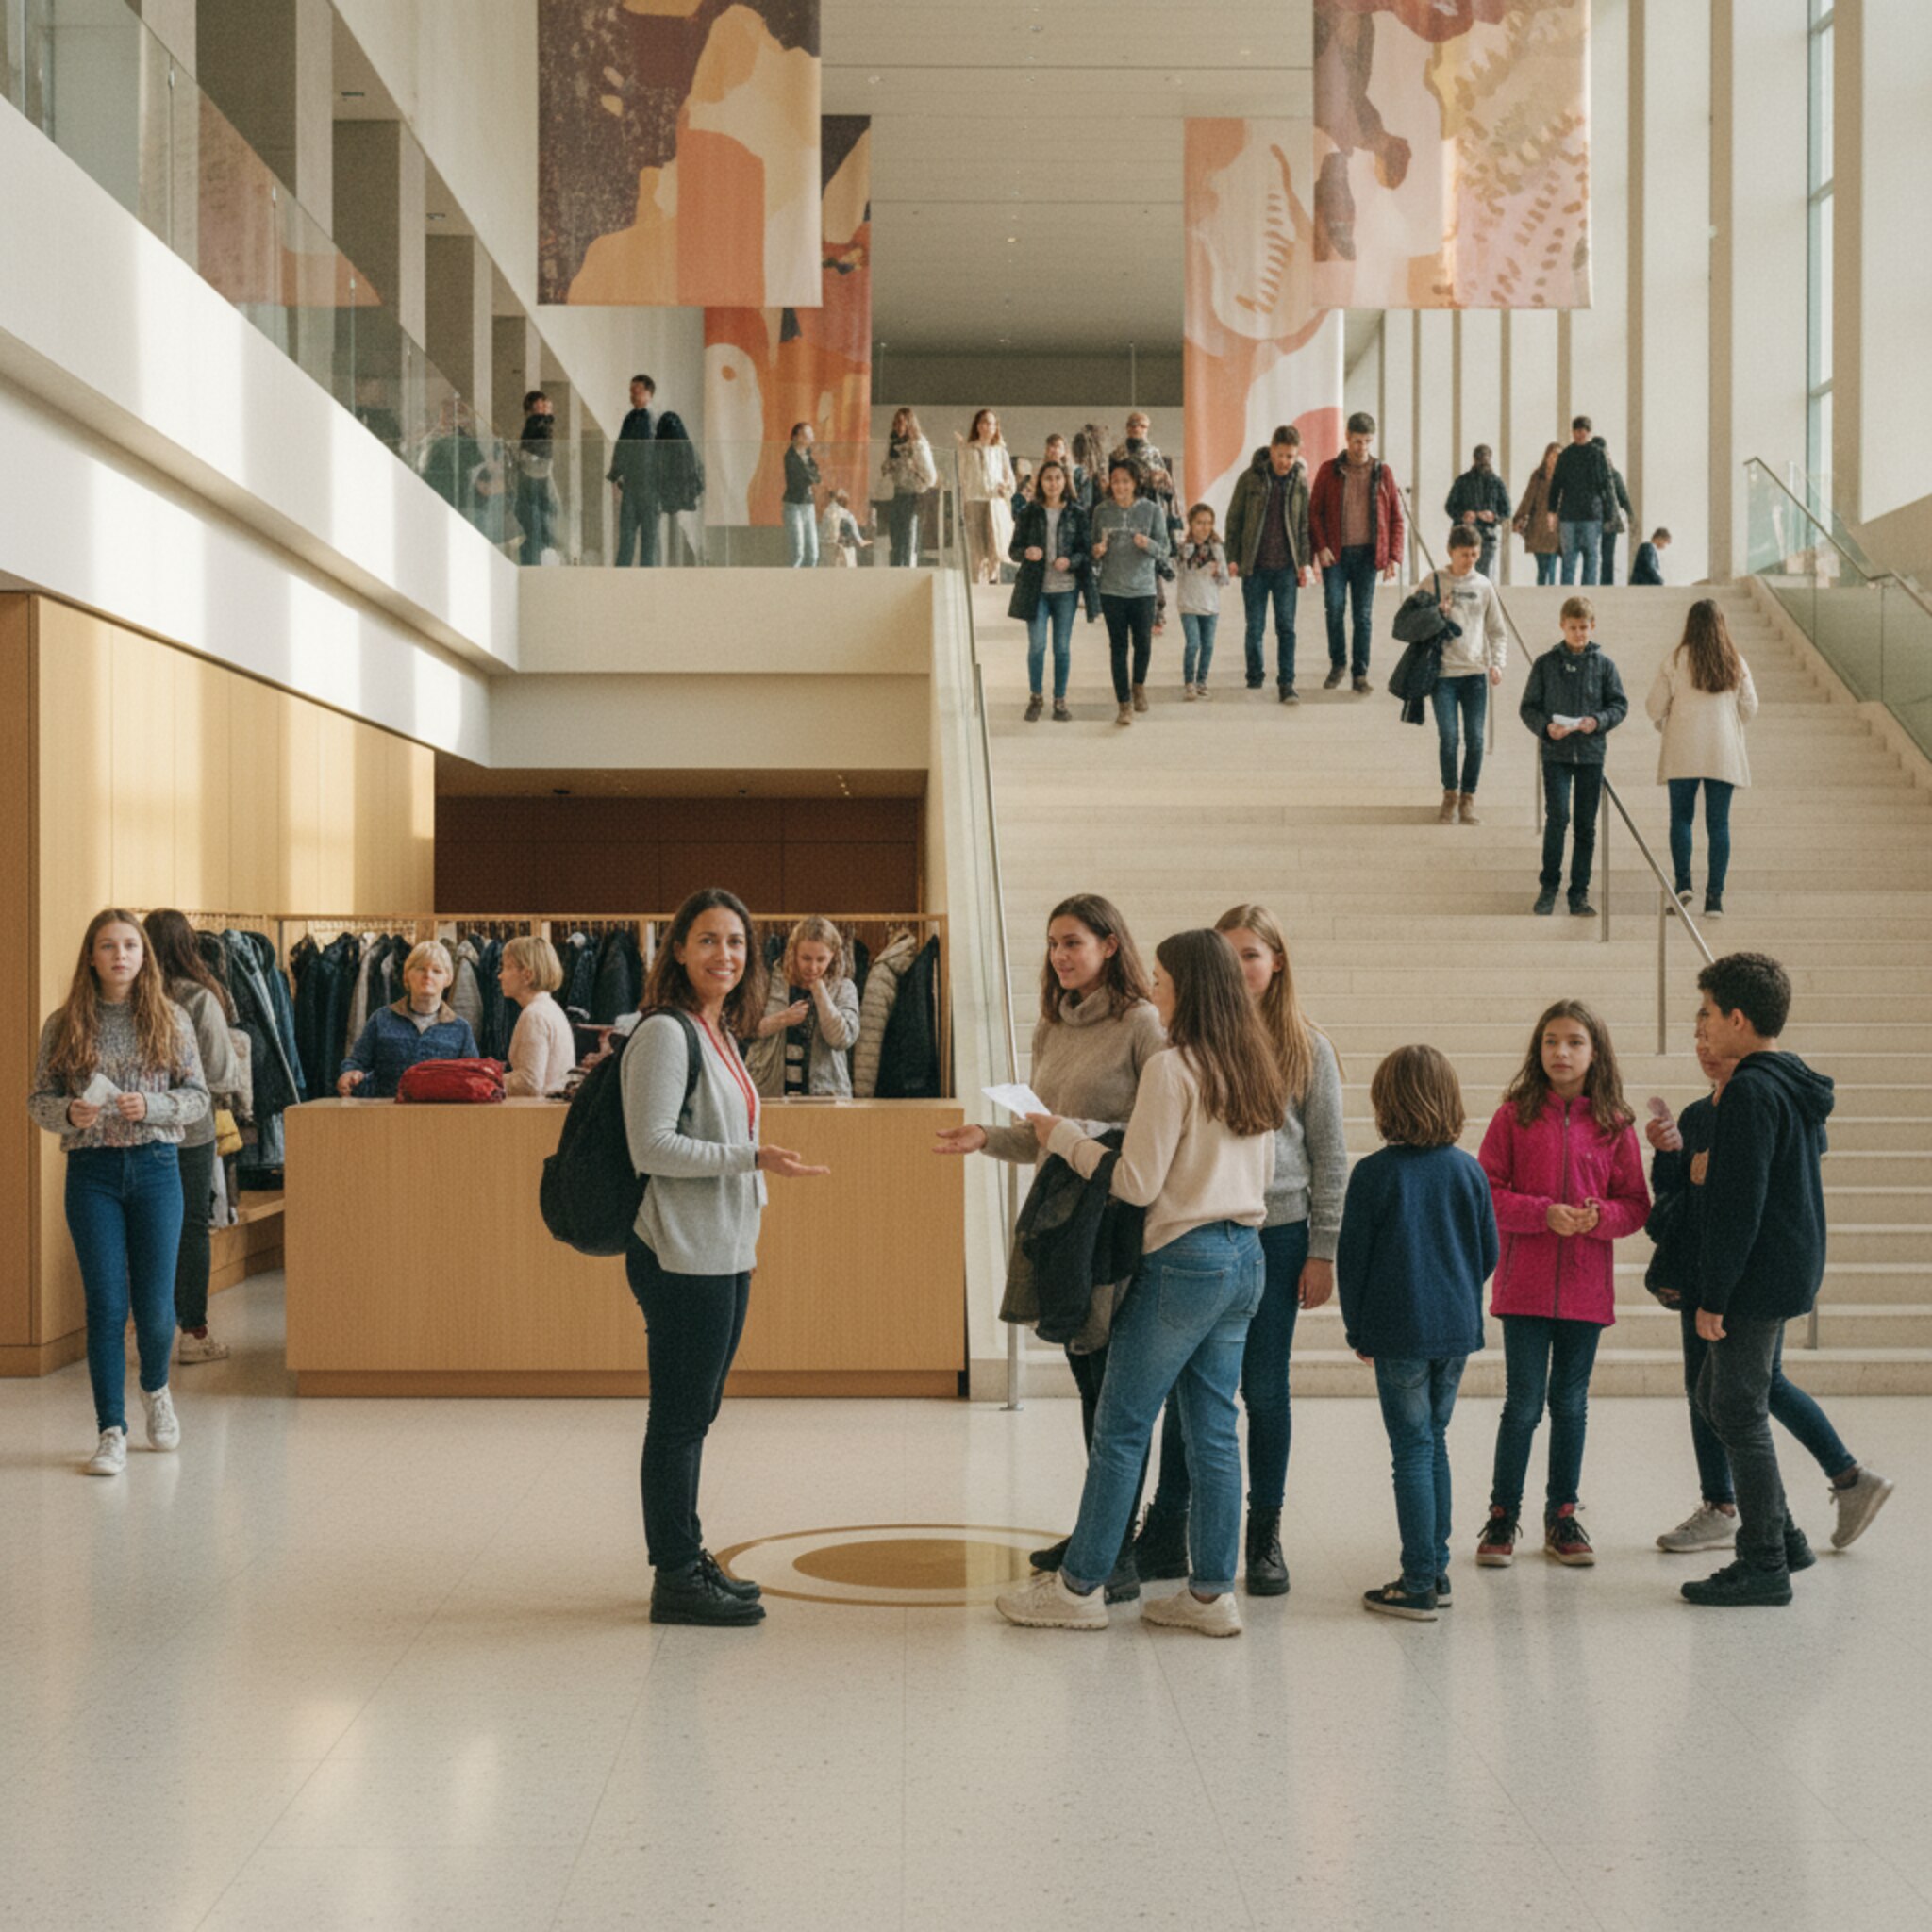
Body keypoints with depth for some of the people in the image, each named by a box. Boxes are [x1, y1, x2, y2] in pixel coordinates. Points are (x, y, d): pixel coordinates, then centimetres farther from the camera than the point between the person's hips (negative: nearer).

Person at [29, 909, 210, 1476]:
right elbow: (37, 1100, 6)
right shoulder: (64, 1025, 3)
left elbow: (198, 1097, 3)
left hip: (155, 1167, 0)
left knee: (154, 1304, 1)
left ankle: (155, 1388, 33)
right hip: (91, 1171, 0)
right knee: (106, 1303, -2)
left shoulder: (171, 1020, 2)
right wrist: (69, 1112, -15)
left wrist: (150, 1106, -15)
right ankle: (112, 1432, 6)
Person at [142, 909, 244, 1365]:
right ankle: (193, 1331, 8)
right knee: (192, 1227, 5)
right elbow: (220, 1071, -8)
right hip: (191, 1130, -3)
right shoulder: (199, 999, -13)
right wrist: (233, 1090, 12)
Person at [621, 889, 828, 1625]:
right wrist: (752, 1159, -22)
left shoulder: (719, 1033, 14)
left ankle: (687, 1558, 25)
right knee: (679, 1418, -2)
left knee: (694, 1414, 16)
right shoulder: (665, 1033, -13)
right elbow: (650, 1147, -19)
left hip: (725, 1254, 9)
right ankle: (675, 1579, 5)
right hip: (681, 1257, -9)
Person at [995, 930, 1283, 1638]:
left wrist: (1063, 1136, -3)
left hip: (1186, 1259, -8)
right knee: (1214, 1428, 10)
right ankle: (1212, 1592, 12)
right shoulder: (1256, 1070, 10)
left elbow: (1137, 1182, -14)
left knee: (1121, 1426, 1)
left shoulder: (1172, 1068, -13)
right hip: (1246, 1257, 8)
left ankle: (1079, 1586, 7)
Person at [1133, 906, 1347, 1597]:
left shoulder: (1308, 1049, 2)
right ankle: (1166, 1533, 16)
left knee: (1264, 1388, 7)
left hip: (1275, 1235, -1)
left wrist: (1322, 1253, 0)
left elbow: (1329, 1157, 3)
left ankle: (1265, 1534, 19)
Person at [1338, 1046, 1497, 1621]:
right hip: (1457, 1327, 5)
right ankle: (1435, 1571, 21)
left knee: (1412, 1450, -1)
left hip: (1399, 1332, -5)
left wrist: (1357, 1329, 5)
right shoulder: (1469, 1171, 2)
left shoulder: (1374, 1173, -11)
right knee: (1434, 1443, 16)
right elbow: (1489, 1252, 8)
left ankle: (1418, 1586, 0)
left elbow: (1352, 1257, -7)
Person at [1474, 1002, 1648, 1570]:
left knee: (1570, 1404, 10)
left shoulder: (1613, 1125, 3)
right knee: (1524, 1403, 1)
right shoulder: (1515, 1115, -1)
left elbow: (1636, 1206, 5)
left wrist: (1601, 1216, -15)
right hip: (1524, 1285, -2)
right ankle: (1503, 1516, 14)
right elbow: (1486, 1194, -3)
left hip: (1586, 1288, 2)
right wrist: (1544, 1213, -16)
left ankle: (1562, 1516, 22)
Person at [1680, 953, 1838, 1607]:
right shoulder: (1797, 1086, 12)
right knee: (1716, 1396, 18)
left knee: (1740, 1413, -2)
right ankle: (1779, 1533, 23)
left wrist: (1713, 1298, -18)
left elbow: (1738, 1207, -21)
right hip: (1792, 1273, 10)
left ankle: (1764, 1565, 4)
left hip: (1757, 1279, -10)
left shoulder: (1751, 1092, -19)